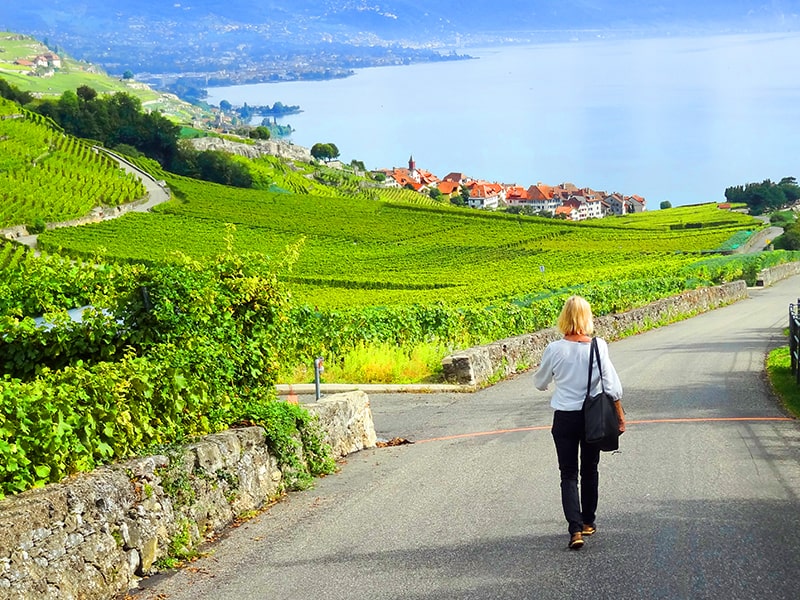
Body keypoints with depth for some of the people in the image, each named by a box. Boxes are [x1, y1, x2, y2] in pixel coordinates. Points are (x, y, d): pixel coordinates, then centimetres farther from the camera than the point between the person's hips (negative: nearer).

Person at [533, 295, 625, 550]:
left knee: (569, 474, 3)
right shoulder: (597, 346, -10)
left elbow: (540, 383, 4)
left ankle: (575, 529, -11)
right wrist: (620, 415, 0)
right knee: (589, 471, 19)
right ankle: (588, 522, 30)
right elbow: (612, 384, -9)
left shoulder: (554, 349, -11)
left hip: (564, 419, -1)